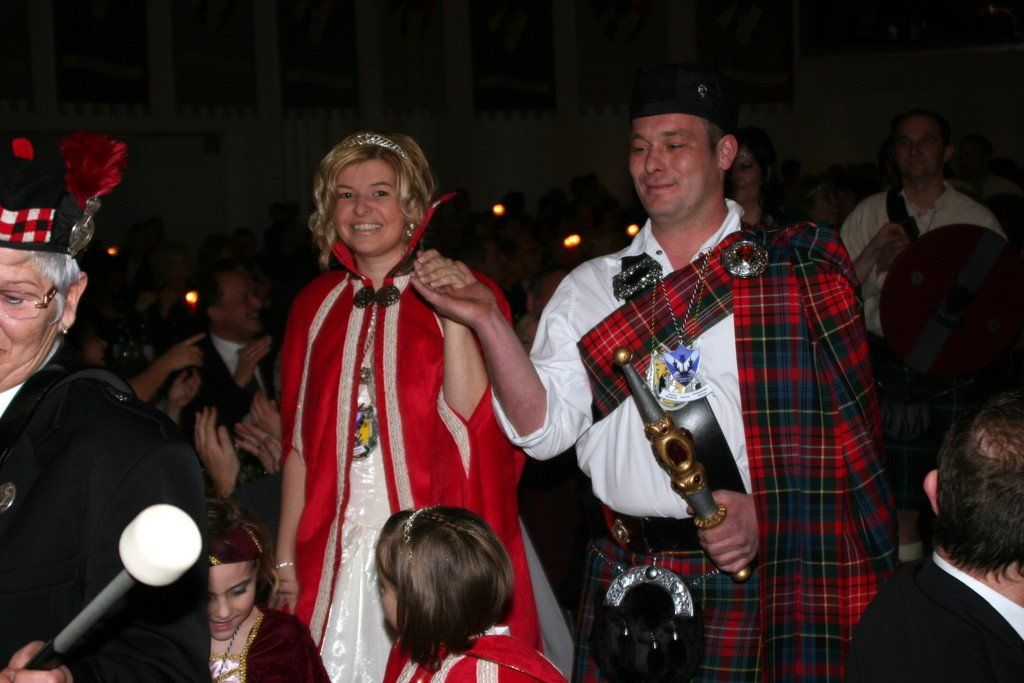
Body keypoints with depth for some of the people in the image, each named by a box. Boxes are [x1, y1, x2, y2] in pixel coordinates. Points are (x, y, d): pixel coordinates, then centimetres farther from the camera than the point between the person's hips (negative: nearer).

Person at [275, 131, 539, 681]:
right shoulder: (316, 306, 10)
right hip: (339, 553, 3)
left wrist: (454, 316, -19)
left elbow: (472, 419, -11)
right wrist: (286, 559, 7)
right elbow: (298, 441, 11)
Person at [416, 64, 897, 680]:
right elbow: (545, 428, 0)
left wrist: (767, 511, -17)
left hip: (758, 577, -2)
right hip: (627, 574, 3)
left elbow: (843, 422, -4)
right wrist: (490, 323, -12)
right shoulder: (588, 288, 10)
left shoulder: (799, 269, 1)